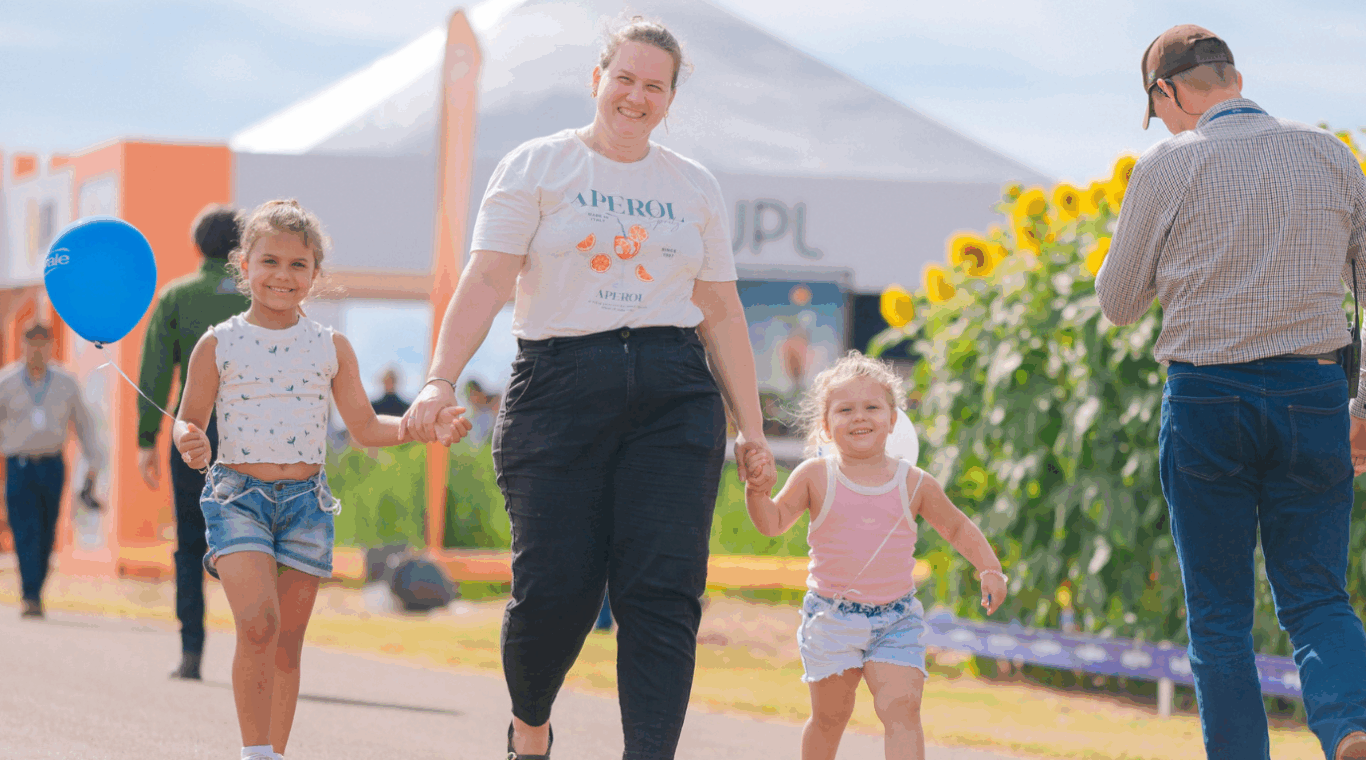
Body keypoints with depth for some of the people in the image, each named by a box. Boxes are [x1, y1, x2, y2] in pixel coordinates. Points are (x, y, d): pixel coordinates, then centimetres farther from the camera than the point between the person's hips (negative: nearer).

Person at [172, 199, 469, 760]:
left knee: (287, 643, 7)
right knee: (257, 622, -21)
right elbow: (189, 419, 6)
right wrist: (190, 441, -18)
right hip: (237, 495, -3)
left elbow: (365, 427, 11)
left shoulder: (330, 348, 7)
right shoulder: (218, 345, 1)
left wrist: (426, 426, -4)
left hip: (304, 502, 3)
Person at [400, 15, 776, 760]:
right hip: (562, 385, -3)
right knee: (555, 587, -6)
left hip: (673, 397, 3)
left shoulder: (695, 187, 16)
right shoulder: (538, 167, 6)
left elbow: (721, 312, 17)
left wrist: (751, 427, 13)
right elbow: (488, 279, -3)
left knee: (664, 591, -11)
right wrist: (441, 380, -16)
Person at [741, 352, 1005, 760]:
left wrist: (989, 569, 3)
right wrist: (759, 491, -21)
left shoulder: (914, 484, 2)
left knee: (902, 709, -15)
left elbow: (958, 528, 14)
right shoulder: (815, 477, -2)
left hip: (895, 620, 0)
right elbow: (773, 523, -2)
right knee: (830, 715, 9)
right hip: (831, 616, 0)